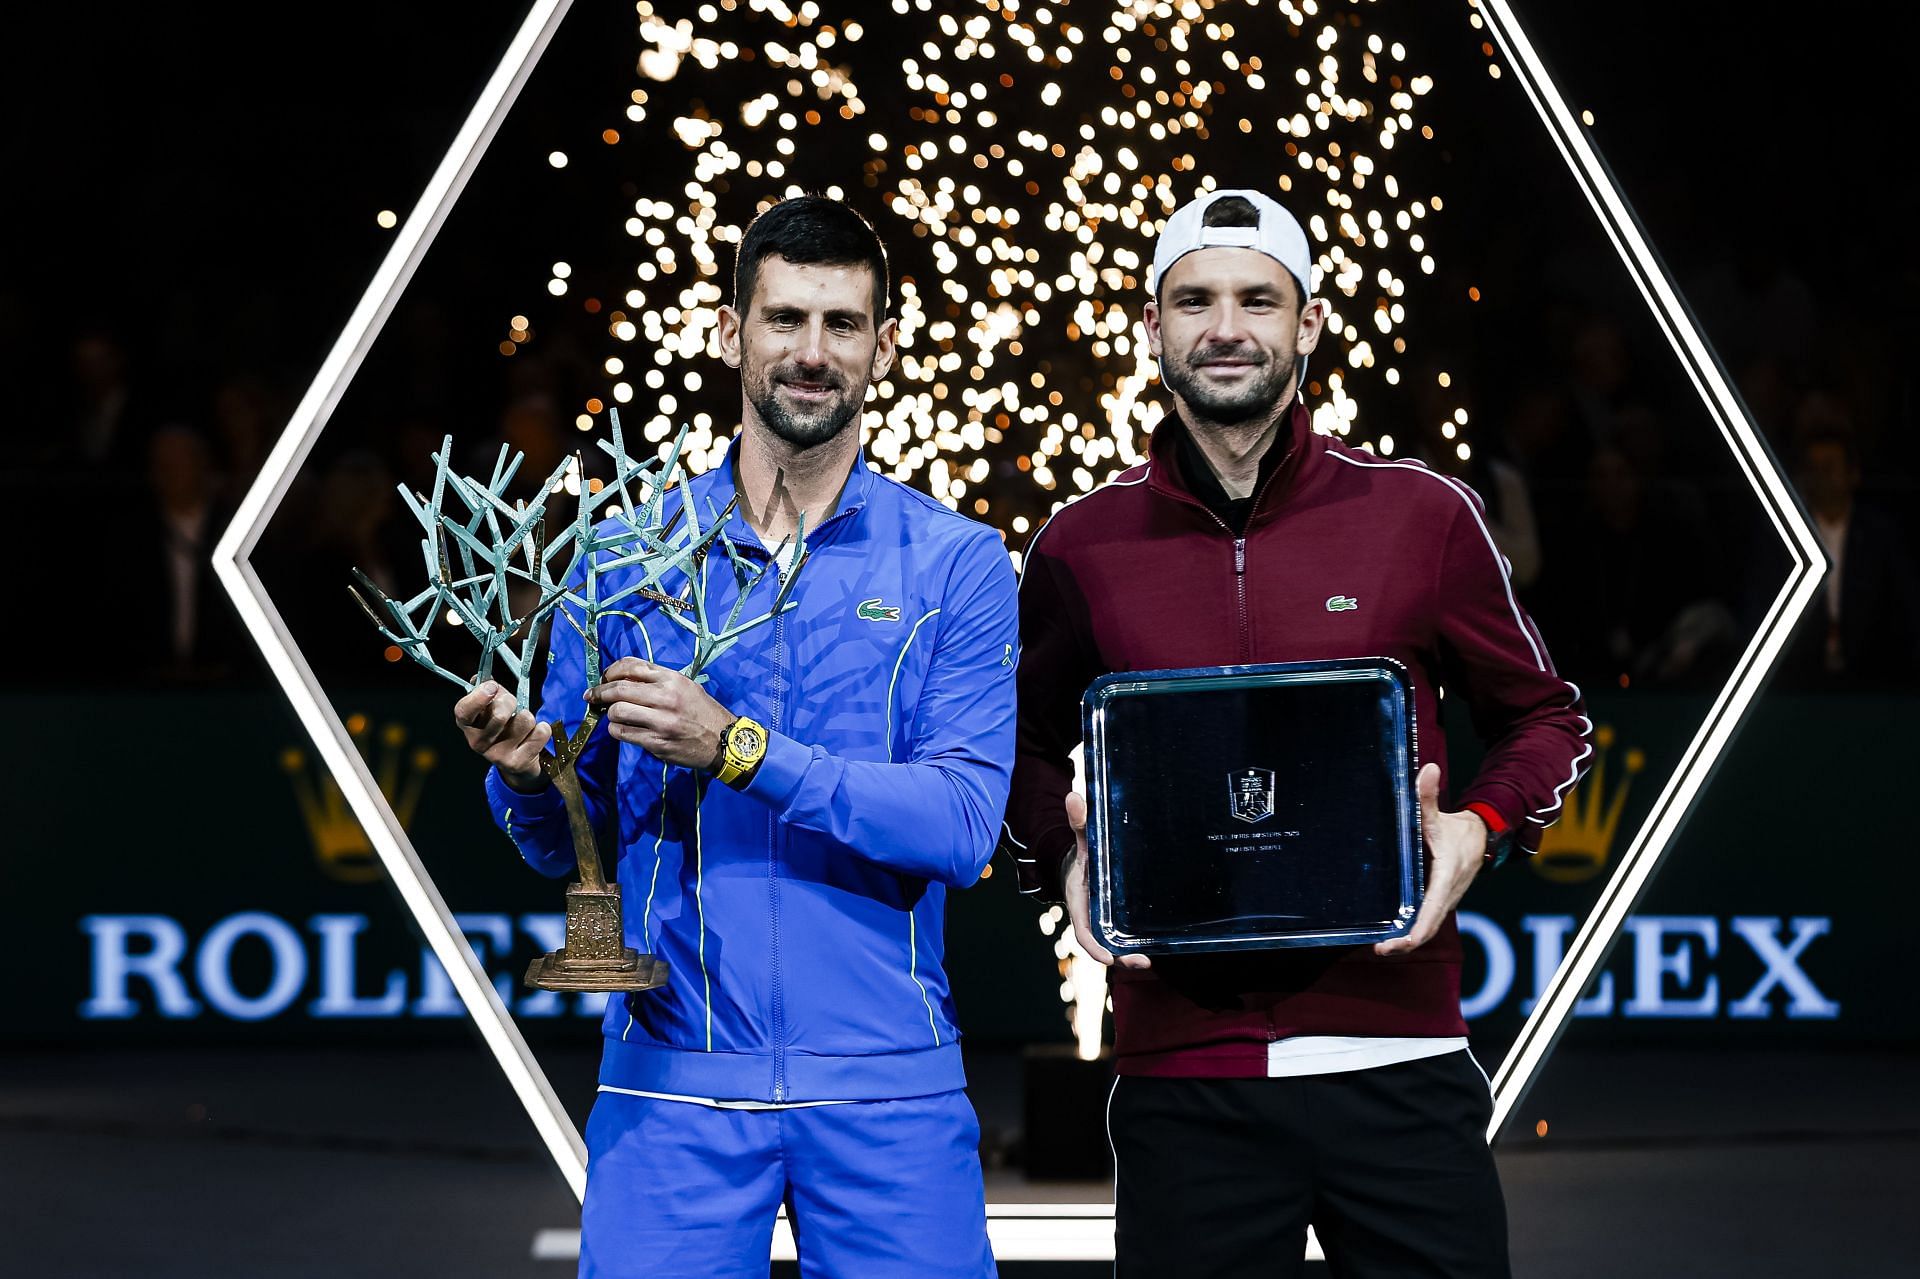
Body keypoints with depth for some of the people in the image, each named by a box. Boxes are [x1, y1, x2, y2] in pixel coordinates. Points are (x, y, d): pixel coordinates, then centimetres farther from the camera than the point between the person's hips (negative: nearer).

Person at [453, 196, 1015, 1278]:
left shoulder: (956, 565, 2)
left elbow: (963, 824, -11)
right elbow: (568, 844, 10)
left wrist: (737, 749, -20)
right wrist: (525, 775, -13)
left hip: (888, 1088, -1)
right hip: (675, 1081, 1)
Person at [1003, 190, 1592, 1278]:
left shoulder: (1424, 515, 3)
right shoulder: (1081, 549, 6)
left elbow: (1546, 717, 14)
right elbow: (1030, 757, 20)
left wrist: (1477, 828, -5)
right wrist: (1066, 861, 0)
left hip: (1396, 1061, 0)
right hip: (1182, 1077, 1)